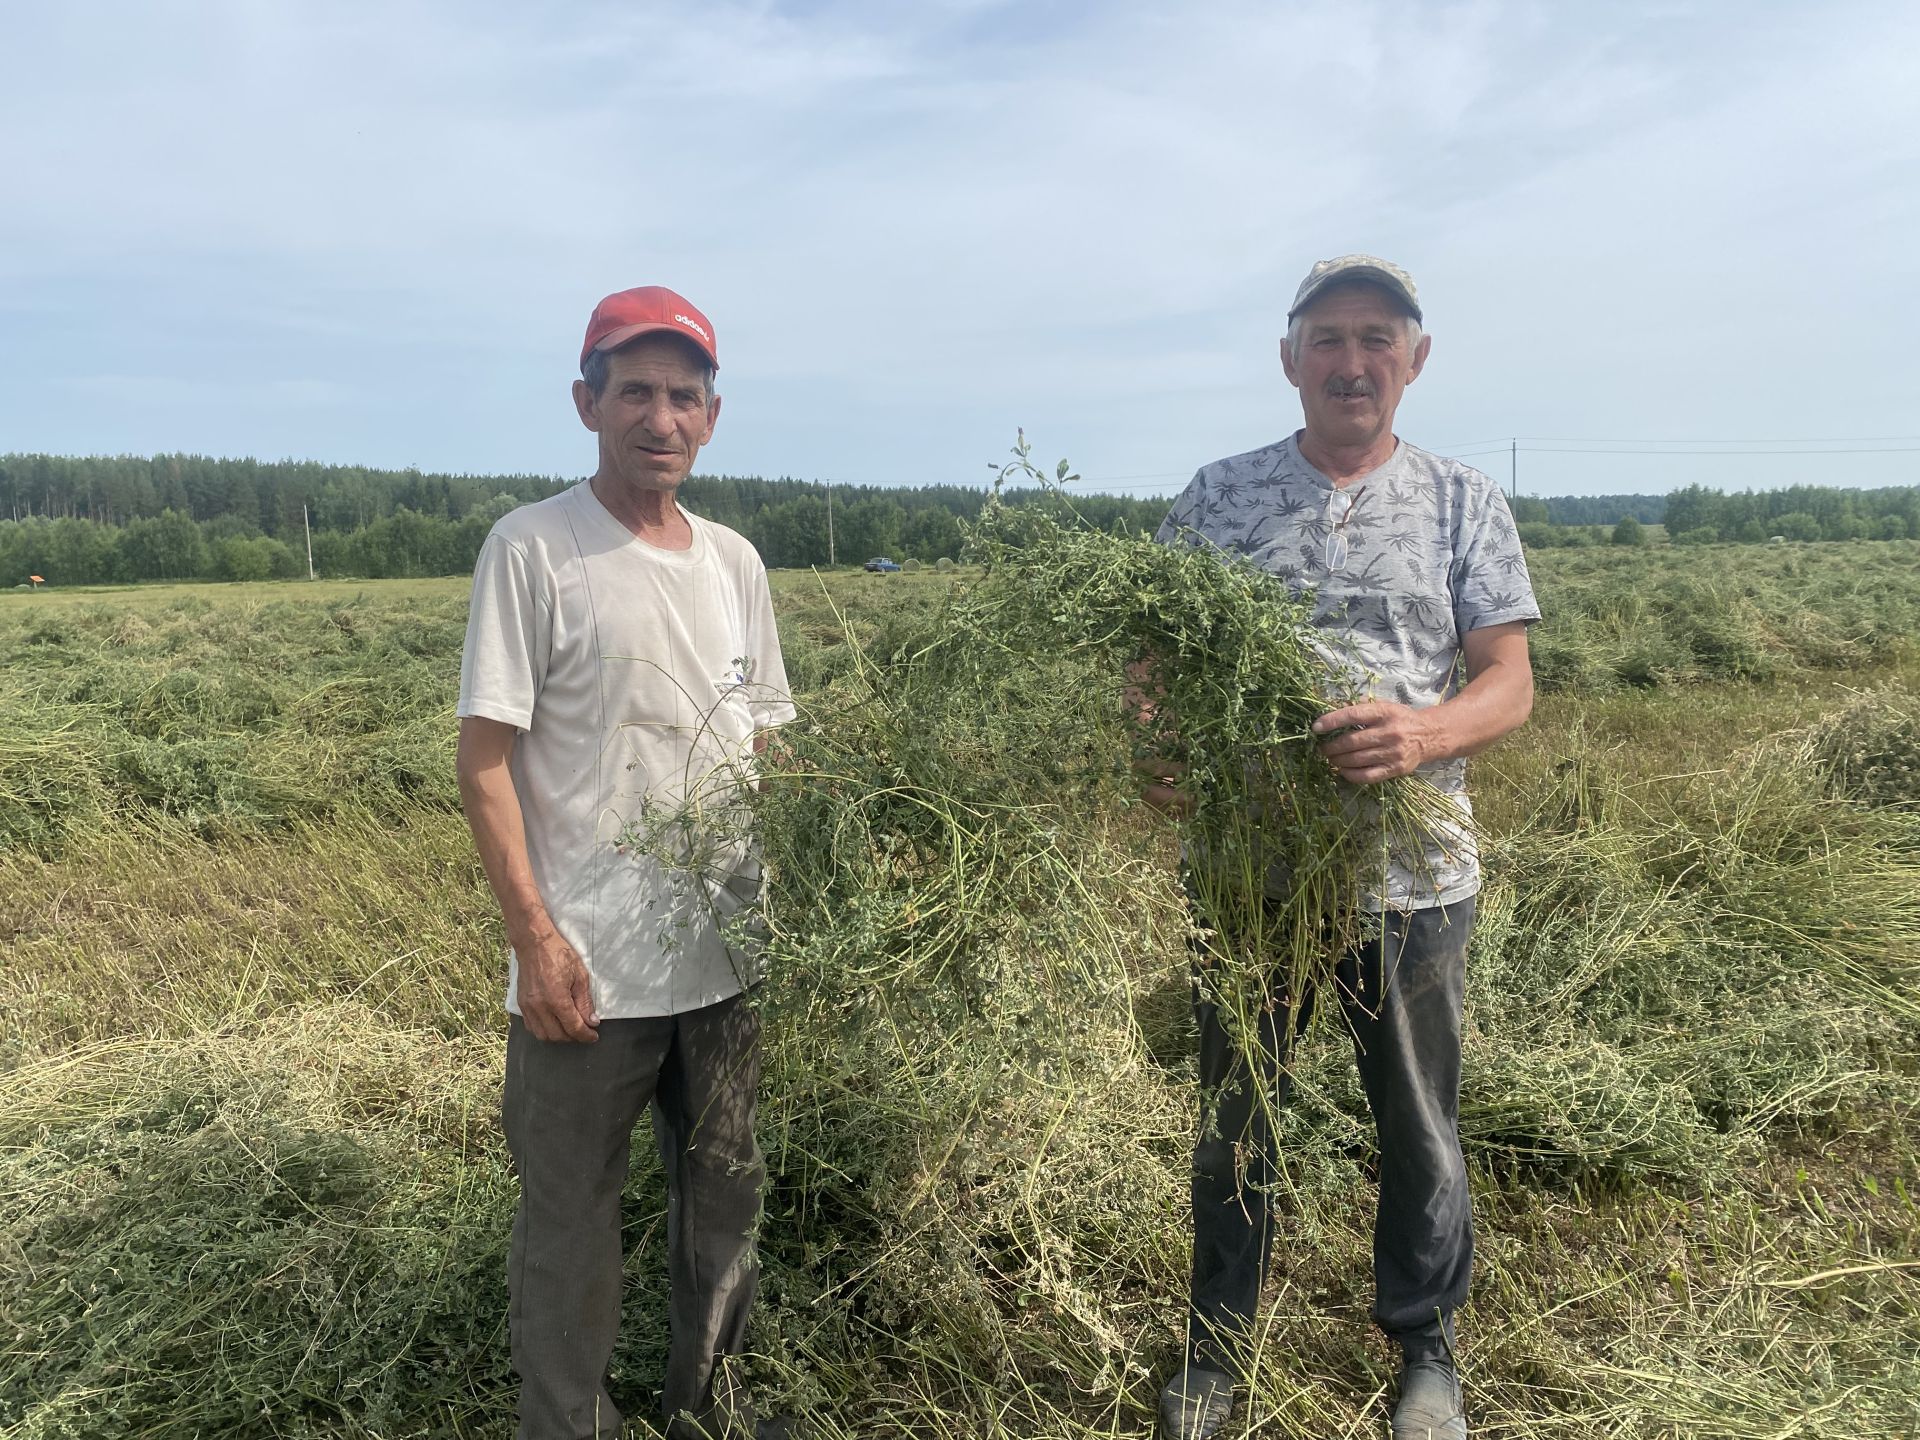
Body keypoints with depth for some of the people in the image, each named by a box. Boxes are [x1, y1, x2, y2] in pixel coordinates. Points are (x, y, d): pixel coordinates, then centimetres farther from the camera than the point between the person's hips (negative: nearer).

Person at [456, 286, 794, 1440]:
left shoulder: (735, 561, 7)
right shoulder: (533, 549, -9)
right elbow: (486, 756, -11)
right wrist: (536, 938, -16)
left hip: (727, 953, 6)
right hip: (587, 964, -5)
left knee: (726, 1191, 19)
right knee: (570, 1215, 9)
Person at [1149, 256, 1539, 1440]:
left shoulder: (1464, 503, 3)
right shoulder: (1218, 496, 3)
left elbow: (1511, 681, -2)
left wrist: (1427, 732, -24)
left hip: (1413, 874, 0)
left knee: (1421, 1127, 14)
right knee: (1236, 1119, 14)